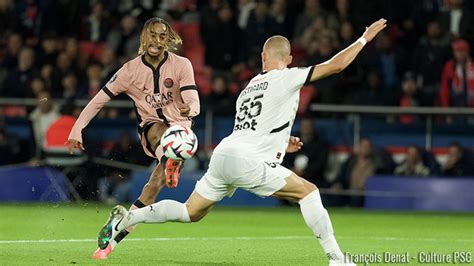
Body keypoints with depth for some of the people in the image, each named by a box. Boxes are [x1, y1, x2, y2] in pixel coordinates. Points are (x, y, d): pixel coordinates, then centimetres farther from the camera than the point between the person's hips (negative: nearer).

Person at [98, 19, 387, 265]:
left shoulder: (251, 85, 22)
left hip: (223, 155, 8)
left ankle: (126, 219, 9)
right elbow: (335, 65, -5)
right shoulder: (287, 78, -2)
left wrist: (280, 144, 25)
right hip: (246, 162, -8)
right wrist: (365, 37, 6)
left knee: (190, 212, 16)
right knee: (308, 190, -2)